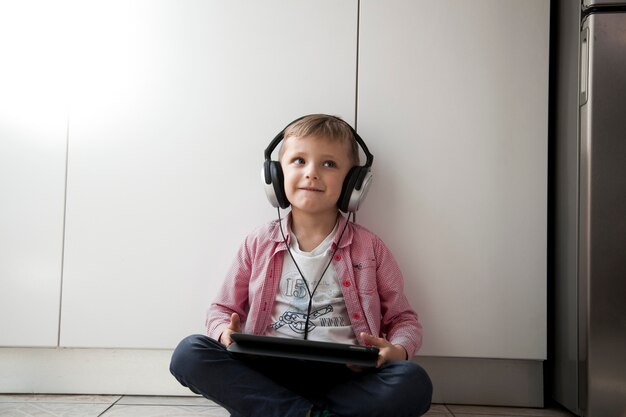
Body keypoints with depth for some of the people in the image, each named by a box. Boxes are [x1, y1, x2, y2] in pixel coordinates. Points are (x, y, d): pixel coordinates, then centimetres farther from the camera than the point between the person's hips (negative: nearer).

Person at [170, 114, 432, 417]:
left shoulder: (369, 248, 7)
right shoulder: (258, 244, 9)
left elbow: (403, 318, 12)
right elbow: (223, 309, 15)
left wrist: (398, 349, -11)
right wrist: (226, 332, -9)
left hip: (343, 374, 0)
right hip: (268, 373, 1)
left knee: (413, 383, -29)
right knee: (188, 353, -22)